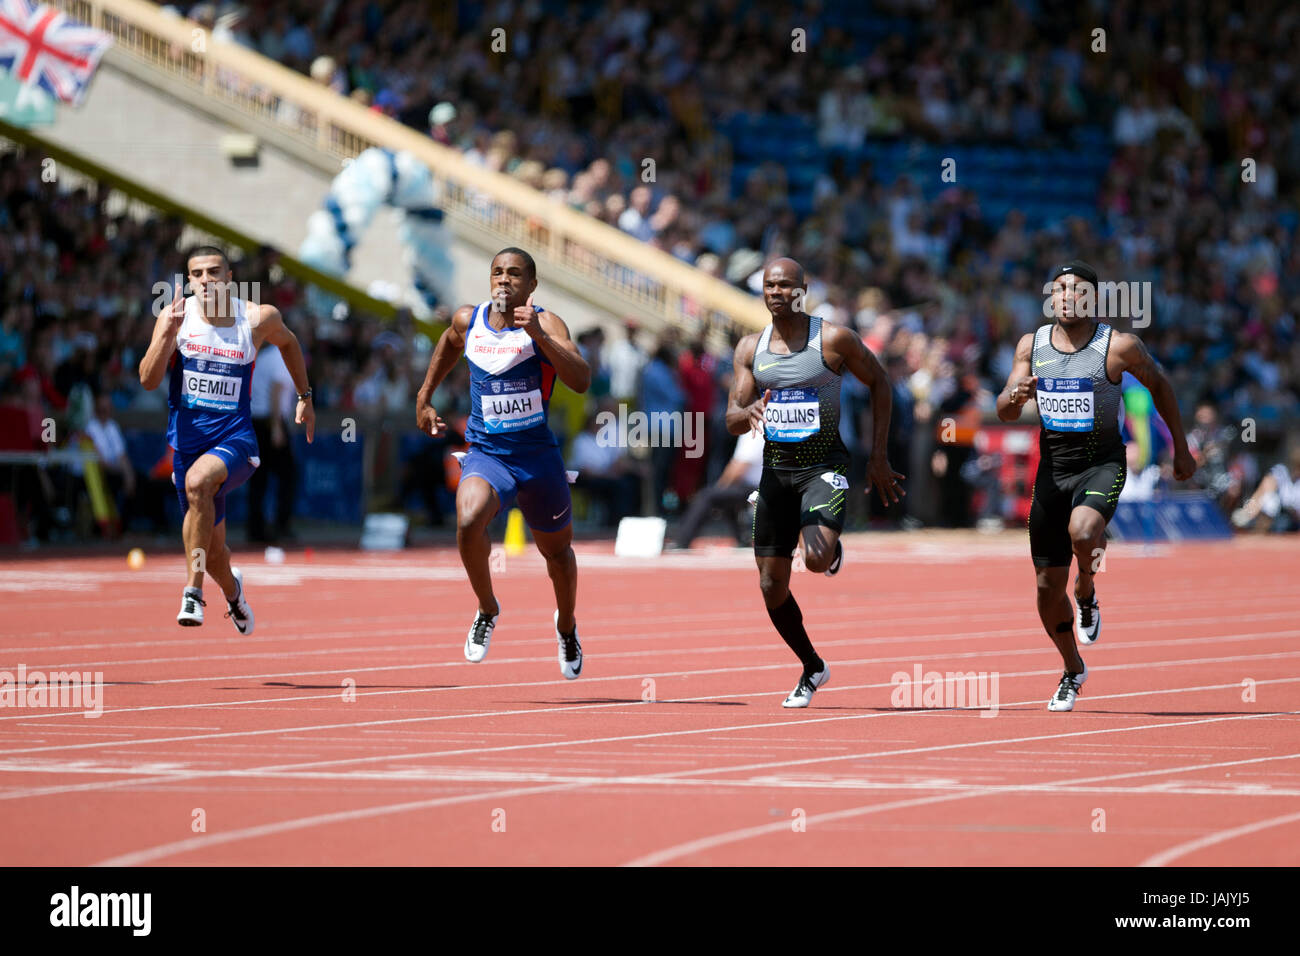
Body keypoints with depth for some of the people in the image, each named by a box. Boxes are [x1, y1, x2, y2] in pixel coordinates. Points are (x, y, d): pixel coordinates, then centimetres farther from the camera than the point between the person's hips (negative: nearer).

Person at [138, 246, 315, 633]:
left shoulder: (258, 319, -5)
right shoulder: (175, 316, -5)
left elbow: (287, 341, 19)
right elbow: (148, 380, -14)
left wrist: (305, 396, 21)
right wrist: (169, 331, -26)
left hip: (235, 438, -3)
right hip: (188, 439, 3)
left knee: (198, 481, -37)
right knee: (211, 548, 12)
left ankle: (194, 590, -30)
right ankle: (232, 590, 49)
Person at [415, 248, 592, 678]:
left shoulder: (546, 324, -11)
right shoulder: (468, 320, 1)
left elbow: (581, 380, -27)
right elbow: (449, 344, 27)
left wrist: (537, 335, -35)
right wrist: (424, 397, 27)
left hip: (538, 456, -1)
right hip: (486, 453, 1)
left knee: (557, 549, 18)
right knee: (468, 521, -30)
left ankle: (566, 627, 48)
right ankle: (487, 610, -4)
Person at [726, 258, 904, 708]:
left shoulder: (833, 340, -7)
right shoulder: (750, 348, 4)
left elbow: (879, 383, 4)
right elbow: (731, 420, 1)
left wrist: (878, 457, 2)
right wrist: (750, 411, -25)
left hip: (824, 465, -4)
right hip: (776, 468, 4)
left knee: (817, 559, -28)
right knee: (772, 585, 2)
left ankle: (834, 547, 13)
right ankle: (812, 667, 25)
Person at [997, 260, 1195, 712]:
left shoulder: (1119, 346, -9)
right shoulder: (1031, 345, 1)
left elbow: (1159, 385, 7)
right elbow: (1003, 412, 2)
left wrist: (1181, 449, 12)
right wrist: (1015, 395, -22)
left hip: (1102, 463, -4)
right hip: (1052, 467, 4)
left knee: (1083, 531, -36)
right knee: (1048, 586, 6)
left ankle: (1087, 597, -2)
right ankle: (1072, 671, 30)